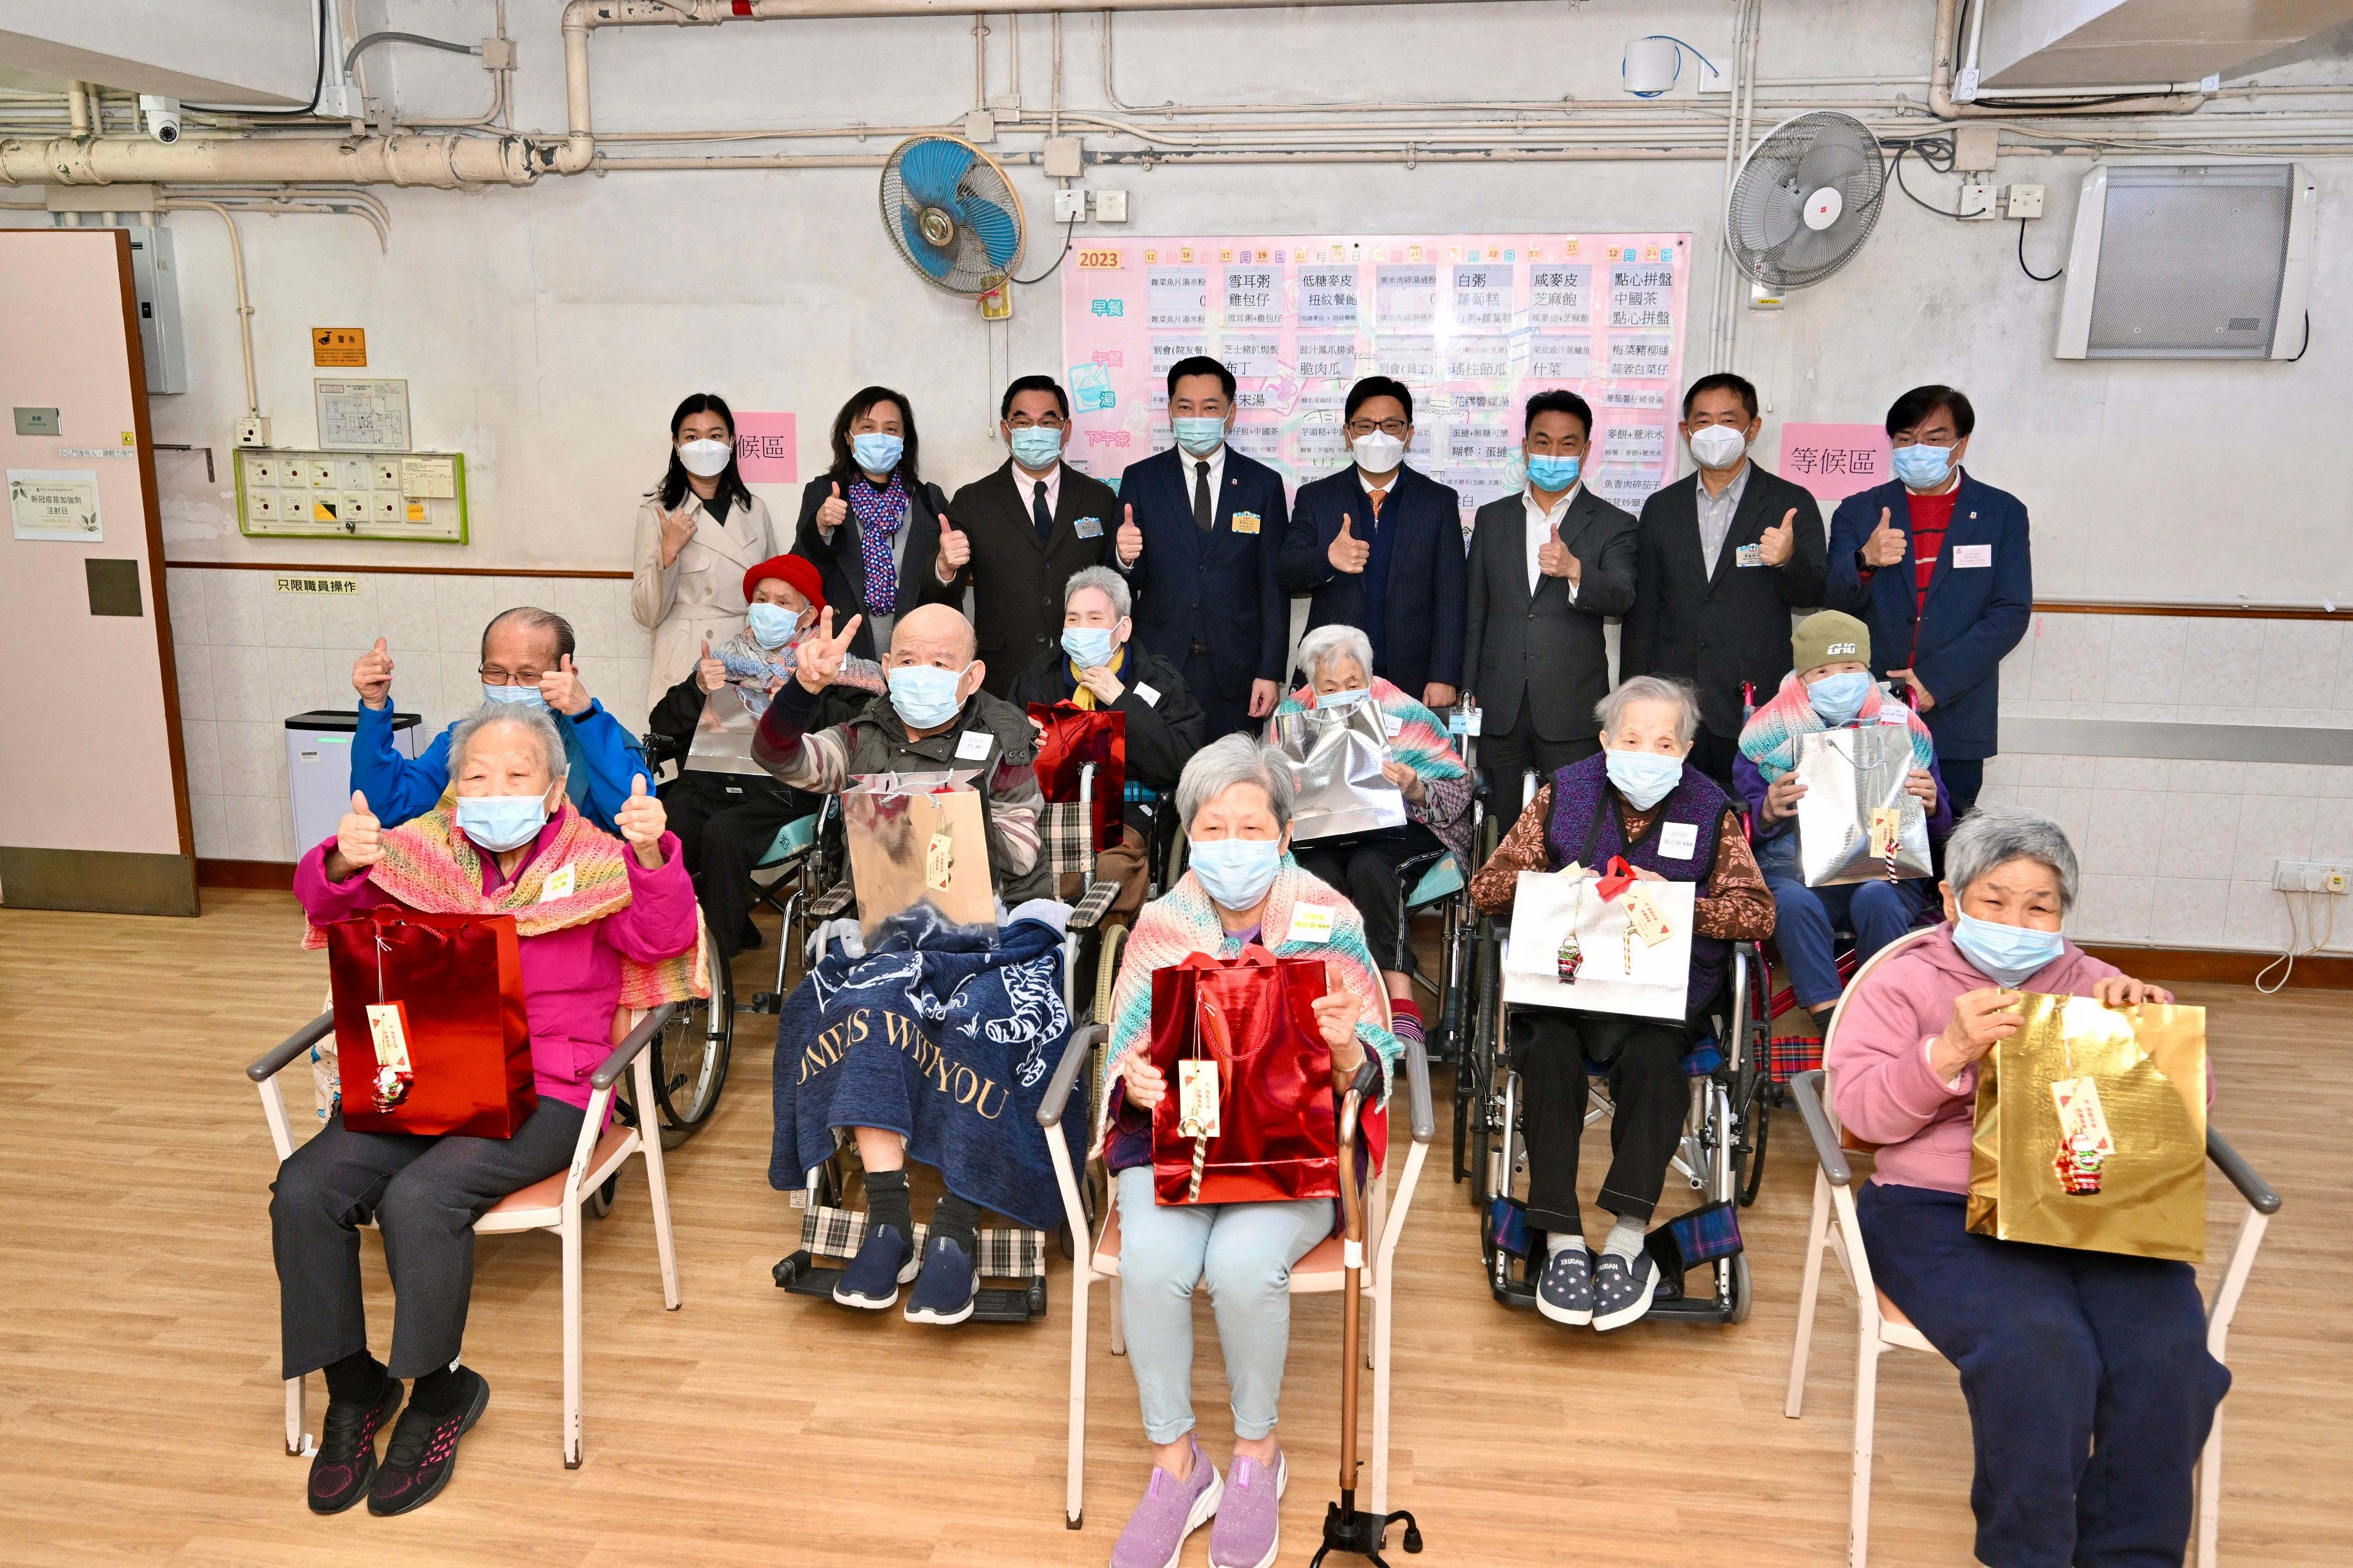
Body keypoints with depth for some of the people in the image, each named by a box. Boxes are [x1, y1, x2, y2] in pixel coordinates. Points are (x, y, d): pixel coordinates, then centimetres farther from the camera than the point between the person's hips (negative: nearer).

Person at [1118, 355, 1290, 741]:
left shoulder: (1263, 483, 4)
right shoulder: (1140, 479, 4)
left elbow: (1273, 586, 3)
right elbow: (1132, 580, 5)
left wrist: (1270, 672, -2)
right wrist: (1125, 559, -19)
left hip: (1235, 675, 0)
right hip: (1158, 663, 0)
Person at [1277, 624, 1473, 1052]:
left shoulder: (1403, 713, -1)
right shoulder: (1294, 716, 6)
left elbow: (1458, 788, -3)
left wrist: (1417, 790, -24)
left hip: (1396, 828, -2)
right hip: (1320, 835, 2)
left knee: (1369, 867, -34)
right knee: (1320, 874, -32)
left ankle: (1401, 1001, -32)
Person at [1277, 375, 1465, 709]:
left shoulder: (1440, 501, 5)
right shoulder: (1315, 498, 6)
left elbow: (1450, 598, 1)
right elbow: (1285, 577, -4)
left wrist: (1444, 678, -8)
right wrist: (1328, 558, -26)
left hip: (1413, 683, 0)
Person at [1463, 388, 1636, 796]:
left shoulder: (1614, 525, 3)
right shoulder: (1492, 519, 12)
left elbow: (1621, 597, -14)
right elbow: (1475, 613, 14)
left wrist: (1573, 570, -34)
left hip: (1574, 714, -2)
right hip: (1499, 713, 3)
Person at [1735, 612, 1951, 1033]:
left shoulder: (1903, 727, 12)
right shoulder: (1769, 733, 8)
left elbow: (1940, 829, 14)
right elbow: (1743, 825, 8)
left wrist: (1932, 806, -10)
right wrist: (1769, 812, -16)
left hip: (1884, 870, 1)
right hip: (1795, 868, 0)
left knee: (1876, 898, -34)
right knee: (1794, 902, -35)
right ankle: (1830, 1022, -30)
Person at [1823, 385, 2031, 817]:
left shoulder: (2002, 513, 7)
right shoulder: (1859, 511, 9)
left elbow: (2011, 613, -1)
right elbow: (1834, 602, -2)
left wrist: (1937, 680, -12)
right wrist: (1865, 561, -25)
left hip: (1956, 721, 0)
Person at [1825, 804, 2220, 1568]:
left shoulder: (2090, 985, 20)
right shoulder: (1904, 983, 10)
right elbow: (1862, 1111, -3)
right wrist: (1949, 1052, -19)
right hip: (1940, 1208, -3)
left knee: (2168, 1351, -24)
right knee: (2039, 1348, -30)